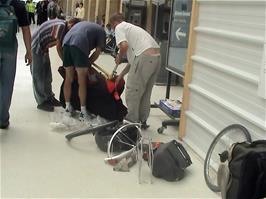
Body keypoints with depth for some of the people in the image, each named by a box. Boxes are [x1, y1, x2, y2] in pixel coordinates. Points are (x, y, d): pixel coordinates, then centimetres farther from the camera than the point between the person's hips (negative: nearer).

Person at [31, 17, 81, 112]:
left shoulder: (63, 26, 4)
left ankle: (49, 98, 25)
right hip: (36, 47, -10)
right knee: (39, 76, -2)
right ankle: (41, 102, 5)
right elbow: (58, 47, -24)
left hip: (43, 48, 10)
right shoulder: (61, 26, -24)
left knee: (47, 75, 15)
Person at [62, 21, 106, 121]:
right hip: (79, 45, -5)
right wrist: (87, 64, 21)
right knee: (82, 82, 1)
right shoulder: (101, 31, 23)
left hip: (66, 42, 6)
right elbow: (97, 51, 12)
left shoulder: (84, 24, 39)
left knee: (68, 79, 15)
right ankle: (83, 112, 4)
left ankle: (68, 107, 24)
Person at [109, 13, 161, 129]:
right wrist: (121, 75, 33)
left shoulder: (119, 27, 7)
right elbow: (134, 58, 31)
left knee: (132, 91, 3)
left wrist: (119, 58, 6)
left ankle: (132, 121, 10)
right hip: (156, 56, 9)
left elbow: (124, 45, -14)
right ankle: (143, 121, 27)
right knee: (146, 92, 19)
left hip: (144, 57, -9)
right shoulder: (130, 27, 33)